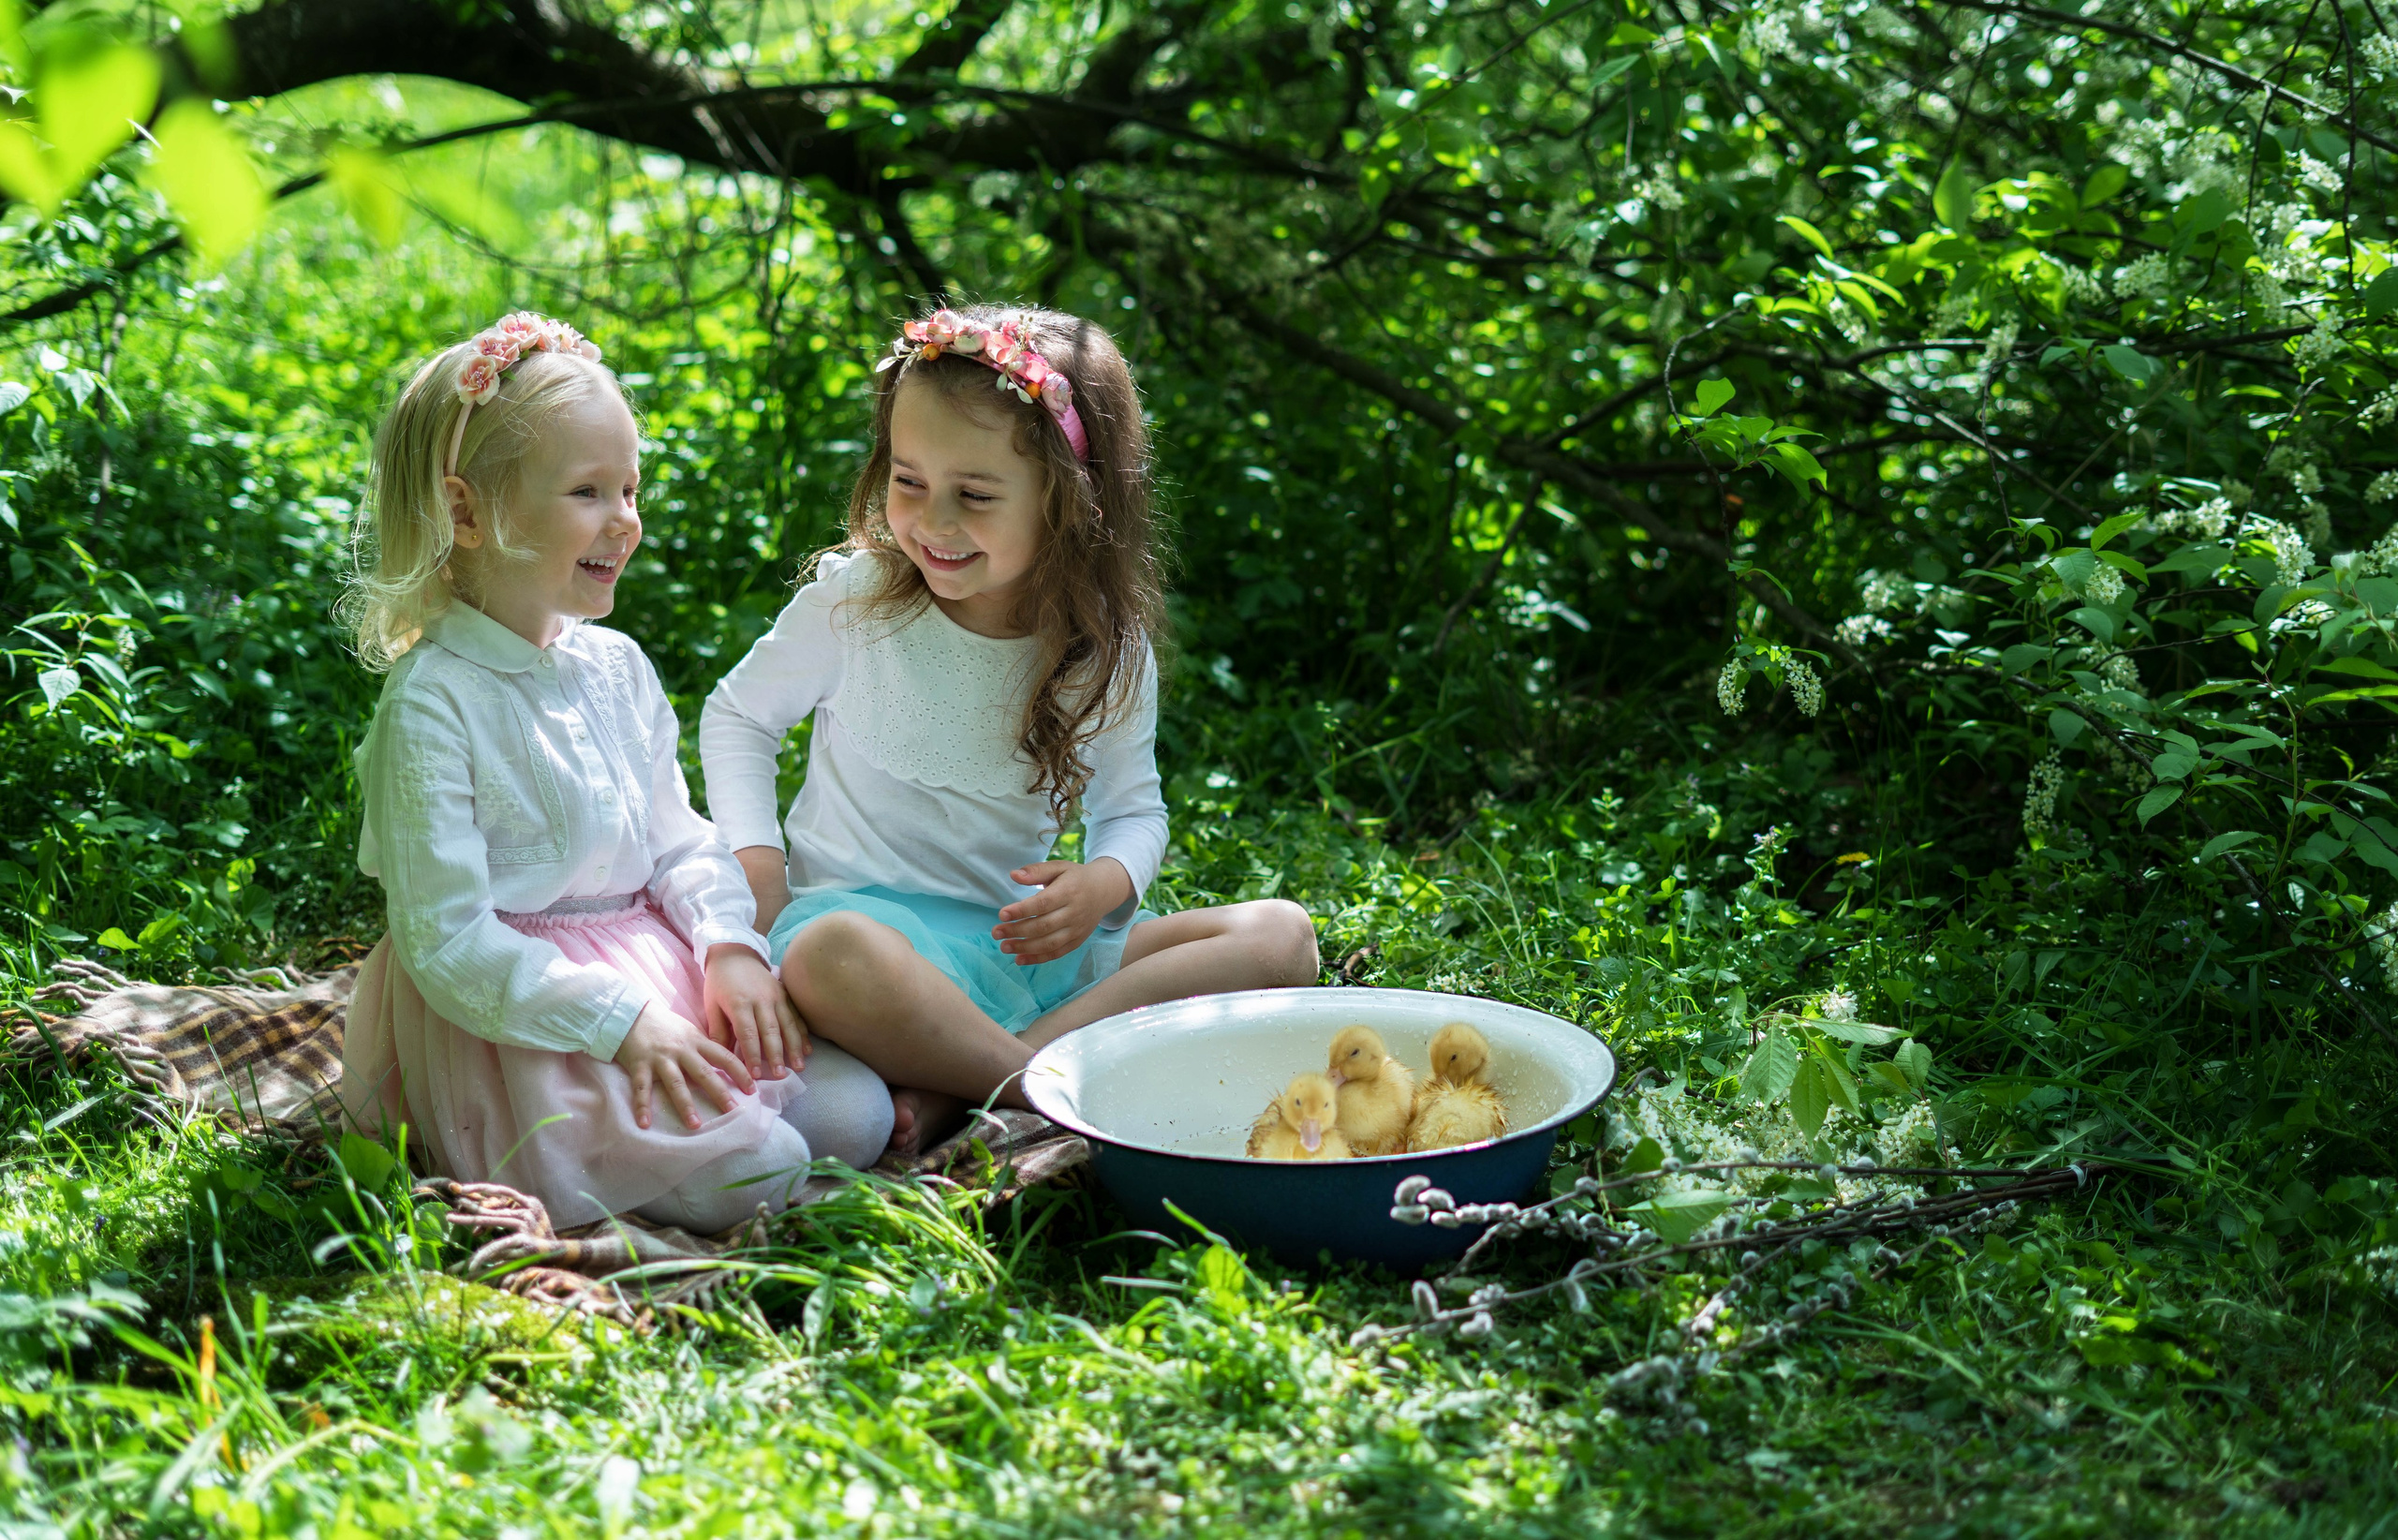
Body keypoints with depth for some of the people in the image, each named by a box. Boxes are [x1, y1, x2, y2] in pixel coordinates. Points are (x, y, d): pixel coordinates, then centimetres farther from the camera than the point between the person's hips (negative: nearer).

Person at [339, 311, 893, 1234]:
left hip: (655, 970, 7)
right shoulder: (431, 704, -16)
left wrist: (730, 945, -4)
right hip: (517, 1012, -7)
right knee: (749, 1171, -22)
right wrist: (618, 1020, -23)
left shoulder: (617, 666, 8)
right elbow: (446, 942, -19)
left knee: (854, 1115, -6)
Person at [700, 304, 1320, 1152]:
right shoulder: (854, 600, -5)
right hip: (870, 912, -4)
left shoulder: (1108, 650, 0)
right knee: (833, 959, -42)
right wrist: (755, 859, -5)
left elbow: (1132, 809, 9)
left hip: (1027, 938, 4)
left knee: (1282, 935, -15)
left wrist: (1104, 881, -15)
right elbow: (739, 715, 10)